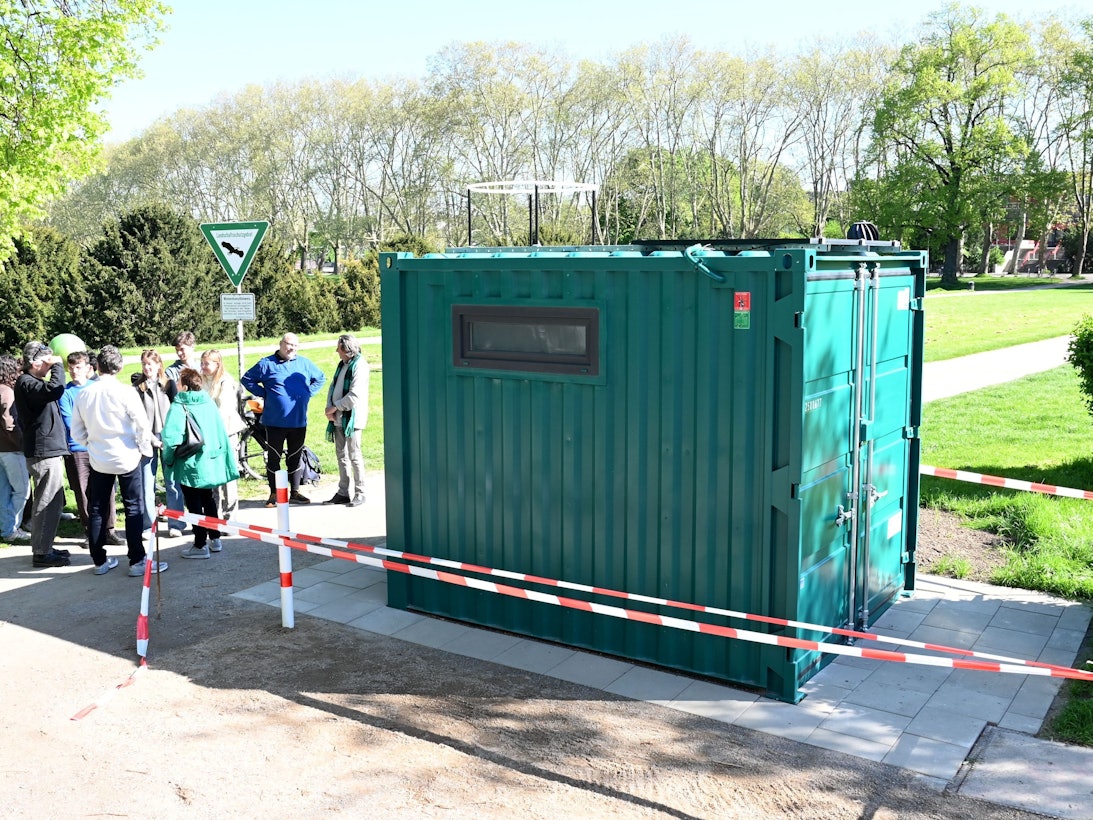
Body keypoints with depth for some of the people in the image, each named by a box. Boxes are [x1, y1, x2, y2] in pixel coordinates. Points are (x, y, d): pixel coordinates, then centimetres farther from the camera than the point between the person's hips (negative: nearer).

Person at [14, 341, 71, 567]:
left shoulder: (32, 383, 17)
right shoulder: (26, 383, -15)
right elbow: (56, 389, -31)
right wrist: (57, 366, -18)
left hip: (48, 449, 11)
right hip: (44, 452, -11)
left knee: (51, 502, 16)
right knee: (49, 503, -7)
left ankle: (44, 547, 25)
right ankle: (42, 553, -1)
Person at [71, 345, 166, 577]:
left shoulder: (83, 394, -1)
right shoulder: (125, 392, -14)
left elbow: (77, 432, 5)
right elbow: (143, 424, -12)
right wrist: (145, 449, 3)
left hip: (98, 460, 4)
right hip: (126, 458, -4)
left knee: (96, 510, 12)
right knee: (134, 509, 2)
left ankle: (100, 560, 18)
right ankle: (137, 561, 2)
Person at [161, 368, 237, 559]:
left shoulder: (178, 407, -17)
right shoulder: (209, 403, 1)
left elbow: (171, 437, -25)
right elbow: (221, 432, 8)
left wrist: (169, 458, -9)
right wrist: (219, 453, 18)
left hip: (190, 466, -6)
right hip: (211, 463, 6)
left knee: (195, 505, 5)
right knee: (209, 501, 20)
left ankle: (200, 545, 12)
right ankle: (214, 539, 27)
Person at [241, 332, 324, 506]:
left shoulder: (305, 363, 9)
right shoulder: (267, 364, -1)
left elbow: (320, 378, 22)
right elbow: (247, 379, 5)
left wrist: (308, 393, 8)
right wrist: (264, 394, -3)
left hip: (299, 422, 3)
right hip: (275, 421, -3)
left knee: (295, 457, 10)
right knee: (273, 457, 2)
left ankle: (295, 492, 20)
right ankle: (274, 494, 11)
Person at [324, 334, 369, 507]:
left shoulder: (359, 366, -11)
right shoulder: (342, 364, 16)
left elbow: (354, 395, -18)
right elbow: (333, 387, 15)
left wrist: (335, 407, -12)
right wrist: (329, 408, -1)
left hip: (351, 418, -8)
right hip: (338, 418, 8)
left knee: (354, 456, -4)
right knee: (341, 455, 12)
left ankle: (360, 493, 4)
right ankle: (343, 492, 19)